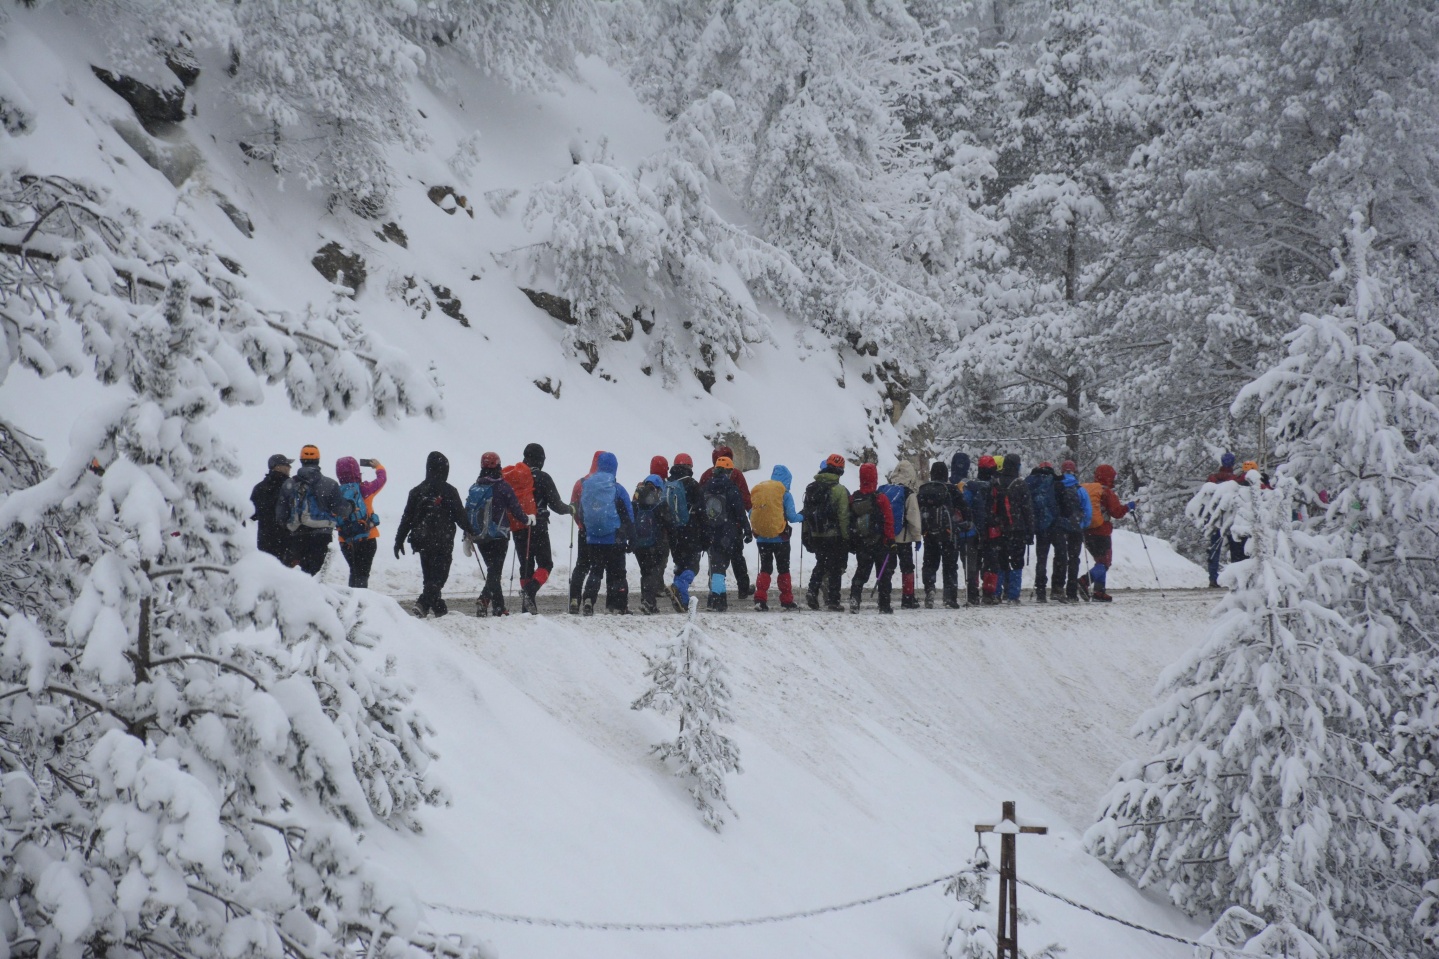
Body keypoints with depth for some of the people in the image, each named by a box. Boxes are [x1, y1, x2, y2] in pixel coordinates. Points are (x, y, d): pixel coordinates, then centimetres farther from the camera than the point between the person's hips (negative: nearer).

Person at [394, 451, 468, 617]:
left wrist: (399, 540, 12)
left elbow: (406, 518, 6)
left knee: (429, 576, 16)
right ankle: (424, 602, -23)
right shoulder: (449, 491, -8)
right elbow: (460, 516, -3)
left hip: (422, 541, 5)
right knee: (439, 575, -5)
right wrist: (470, 531, 14)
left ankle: (438, 607, 20)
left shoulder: (417, 491, 4)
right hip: (443, 541, -5)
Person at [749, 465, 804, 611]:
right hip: (780, 537, -3)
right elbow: (791, 517, -9)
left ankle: (760, 600, -4)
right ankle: (786, 601, 13)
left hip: (761, 537, 4)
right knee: (783, 569, 10)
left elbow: (751, 514, 7)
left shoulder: (756, 490, 6)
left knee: (765, 568, 10)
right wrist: (802, 517, 10)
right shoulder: (784, 493, -8)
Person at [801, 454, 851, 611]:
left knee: (821, 564, 21)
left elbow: (806, 513, 8)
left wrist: (806, 534, 14)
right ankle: (832, 601, 4)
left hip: (816, 536, 5)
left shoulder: (810, 488, 4)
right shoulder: (839, 490, -13)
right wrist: (846, 538, -7)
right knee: (835, 568, 4)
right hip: (835, 536, -5)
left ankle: (812, 589, 2)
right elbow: (844, 516, -13)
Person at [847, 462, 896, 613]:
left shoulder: (853, 499, 1)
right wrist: (891, 540, -4)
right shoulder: (881, 499, -13)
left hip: (860, 544, 3)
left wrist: (851, 543, 14)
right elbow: (889, 521, -12)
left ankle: (854, 598, -10)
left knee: (861, 572, 11)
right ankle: (884, 605, 7)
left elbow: (848, 521, 7)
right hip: (879, 543, -3)